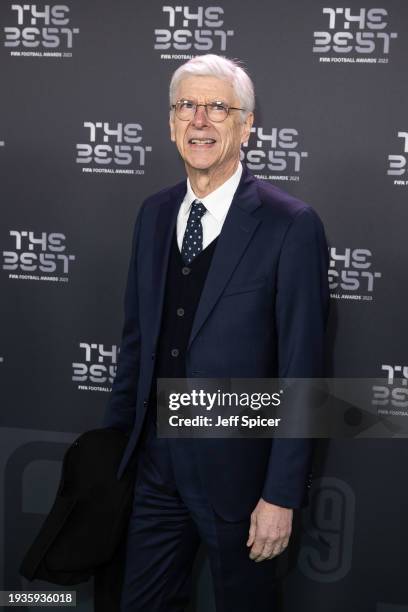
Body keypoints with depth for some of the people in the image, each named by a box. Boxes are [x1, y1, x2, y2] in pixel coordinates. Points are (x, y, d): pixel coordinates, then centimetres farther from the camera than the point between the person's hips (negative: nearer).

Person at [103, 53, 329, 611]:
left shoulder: (291, 226, -14)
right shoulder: (154, 213, 5)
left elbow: (301, 369, -14)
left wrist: (282, 496, -14)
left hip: (237, 471, -5)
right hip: (157, 462, 5)